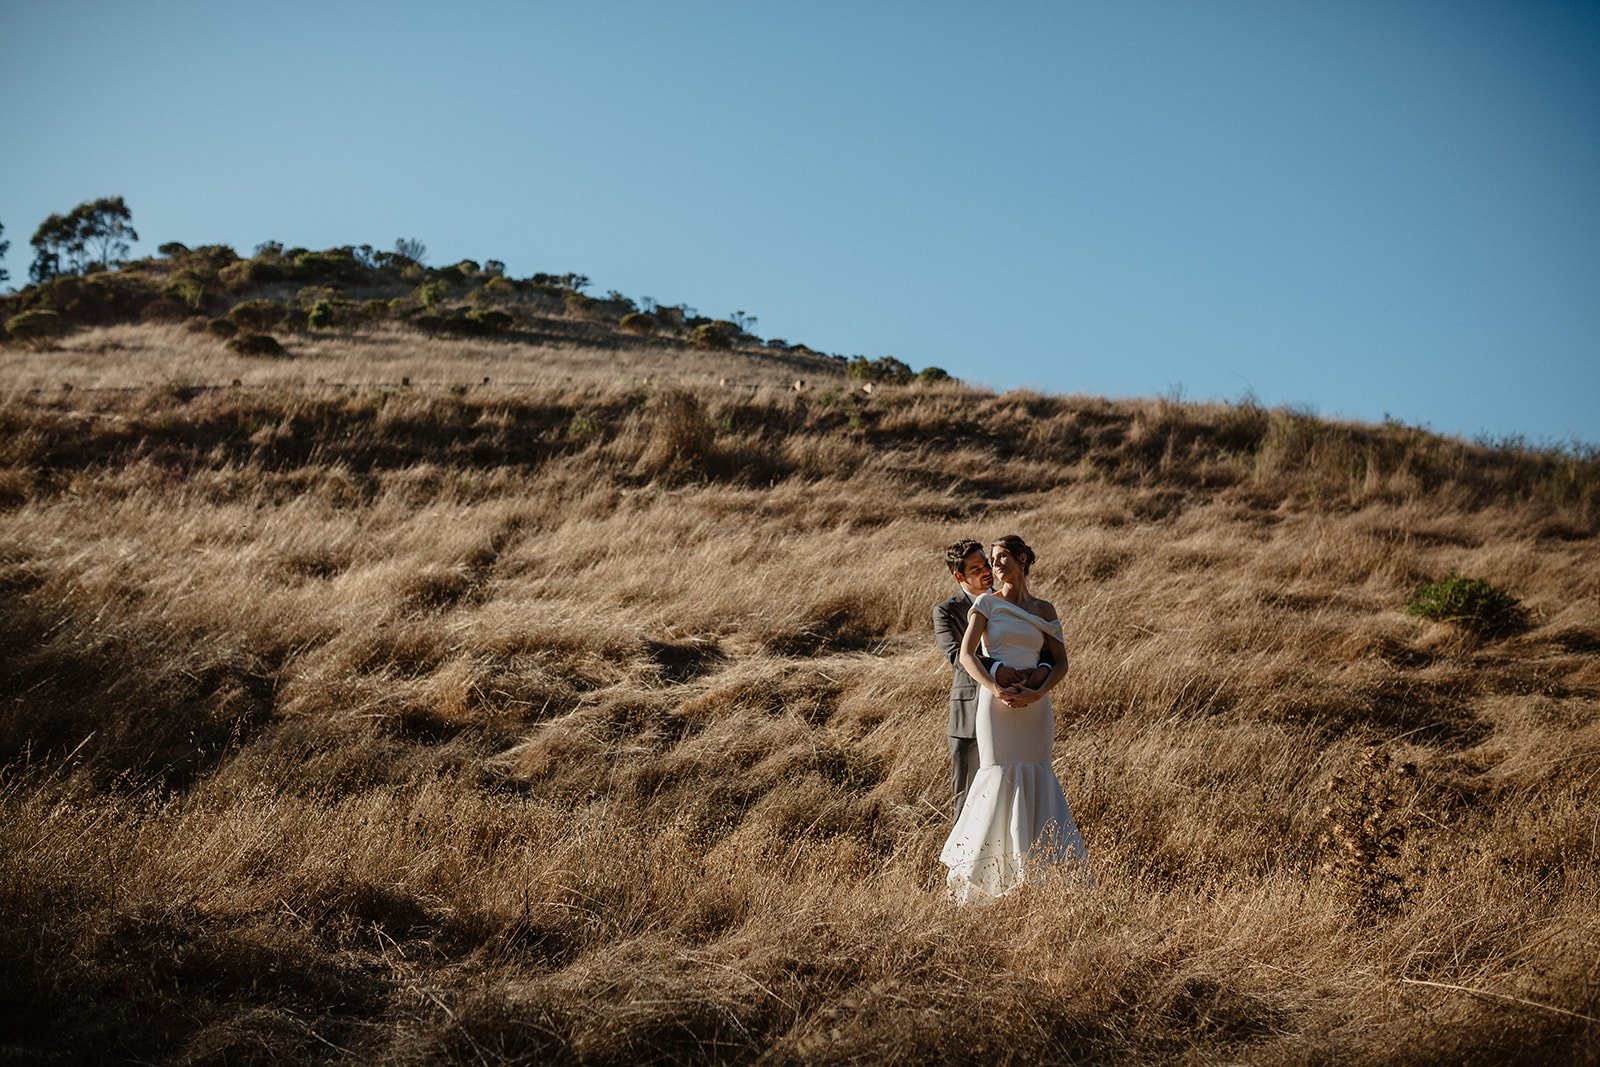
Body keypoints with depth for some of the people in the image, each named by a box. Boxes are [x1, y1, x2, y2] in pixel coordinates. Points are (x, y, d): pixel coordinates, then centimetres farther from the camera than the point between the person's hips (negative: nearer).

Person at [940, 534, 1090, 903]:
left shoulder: (1044, 610, 11)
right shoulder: (986, 603, 3)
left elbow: (1061, 662, 9)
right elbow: (966, 654, -7)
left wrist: (1038, 693, -10)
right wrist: (996, 690, -21)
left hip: (1034, 705, 3)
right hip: (996, 703, -3)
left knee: (1036, 778, 2)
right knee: (1000, 776, -5)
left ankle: (1035, 869, 10)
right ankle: (978, 873, 3)